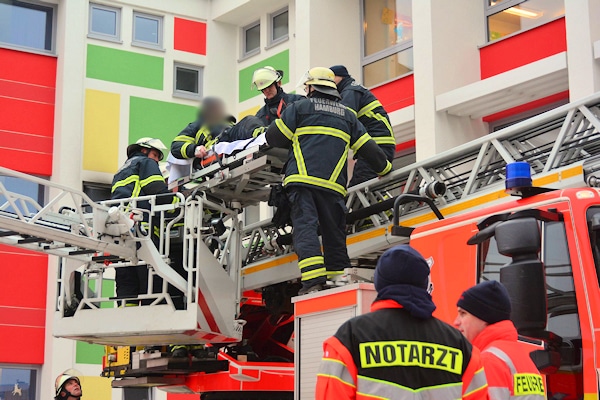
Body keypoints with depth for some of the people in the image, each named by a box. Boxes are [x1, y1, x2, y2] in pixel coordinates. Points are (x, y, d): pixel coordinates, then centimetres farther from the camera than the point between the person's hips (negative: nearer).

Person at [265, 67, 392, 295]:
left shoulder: (300, 108, 10)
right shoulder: (347, 115, 21)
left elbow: (273, 139, 8)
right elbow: (368, 148, 21)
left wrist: (293, 144, 30)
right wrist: (386, 169, 35)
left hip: (302, 179, -3)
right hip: (333, 184, 3)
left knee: (305, 227, -11)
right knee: (334, 233, 9)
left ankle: (313, 279, -25)